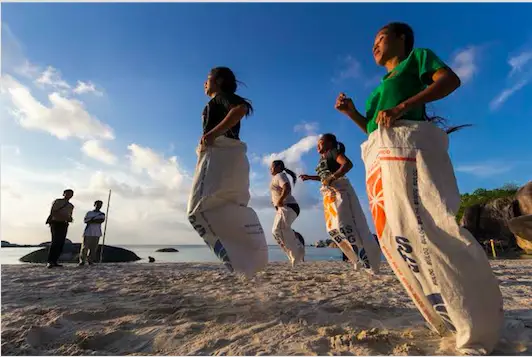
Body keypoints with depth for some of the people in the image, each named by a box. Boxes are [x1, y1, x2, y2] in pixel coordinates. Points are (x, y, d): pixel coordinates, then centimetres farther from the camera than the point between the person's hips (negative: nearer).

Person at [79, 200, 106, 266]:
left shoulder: (102, 214, 14)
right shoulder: (89, 213, 16)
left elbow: (102, 221, -5)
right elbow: (85, 220, 1)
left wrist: (91, 220, -8)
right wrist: (96, 220, -10)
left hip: (97, 233, 0)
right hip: (88, 232, 0)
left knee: (93, 248, -4)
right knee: (84, 247, -6)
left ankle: (90, 260, 1)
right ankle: (82, 261, 0)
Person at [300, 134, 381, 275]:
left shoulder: (334, 151, -2)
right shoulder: (323, 158, 22)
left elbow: (348, 164, -19)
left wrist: (332, 178, -24)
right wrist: (309, 177, 28)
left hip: (340, 191, -9)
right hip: (329, 195, 9)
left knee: (344, 225, -16)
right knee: (332, 228, 5)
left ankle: (369, 263, -8)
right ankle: (359, 259, 13)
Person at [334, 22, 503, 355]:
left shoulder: (417, 56, 16)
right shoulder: (380, 87, 33)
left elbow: (451, 79, -2)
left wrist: (402, 107, -13)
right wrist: (352, 112, 17)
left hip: (406, 146, -7)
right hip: (380, 158, 8)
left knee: (420, 227, -18)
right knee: (393, 234, -1)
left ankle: (478, 322, -4)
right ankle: (451, 315, 10)